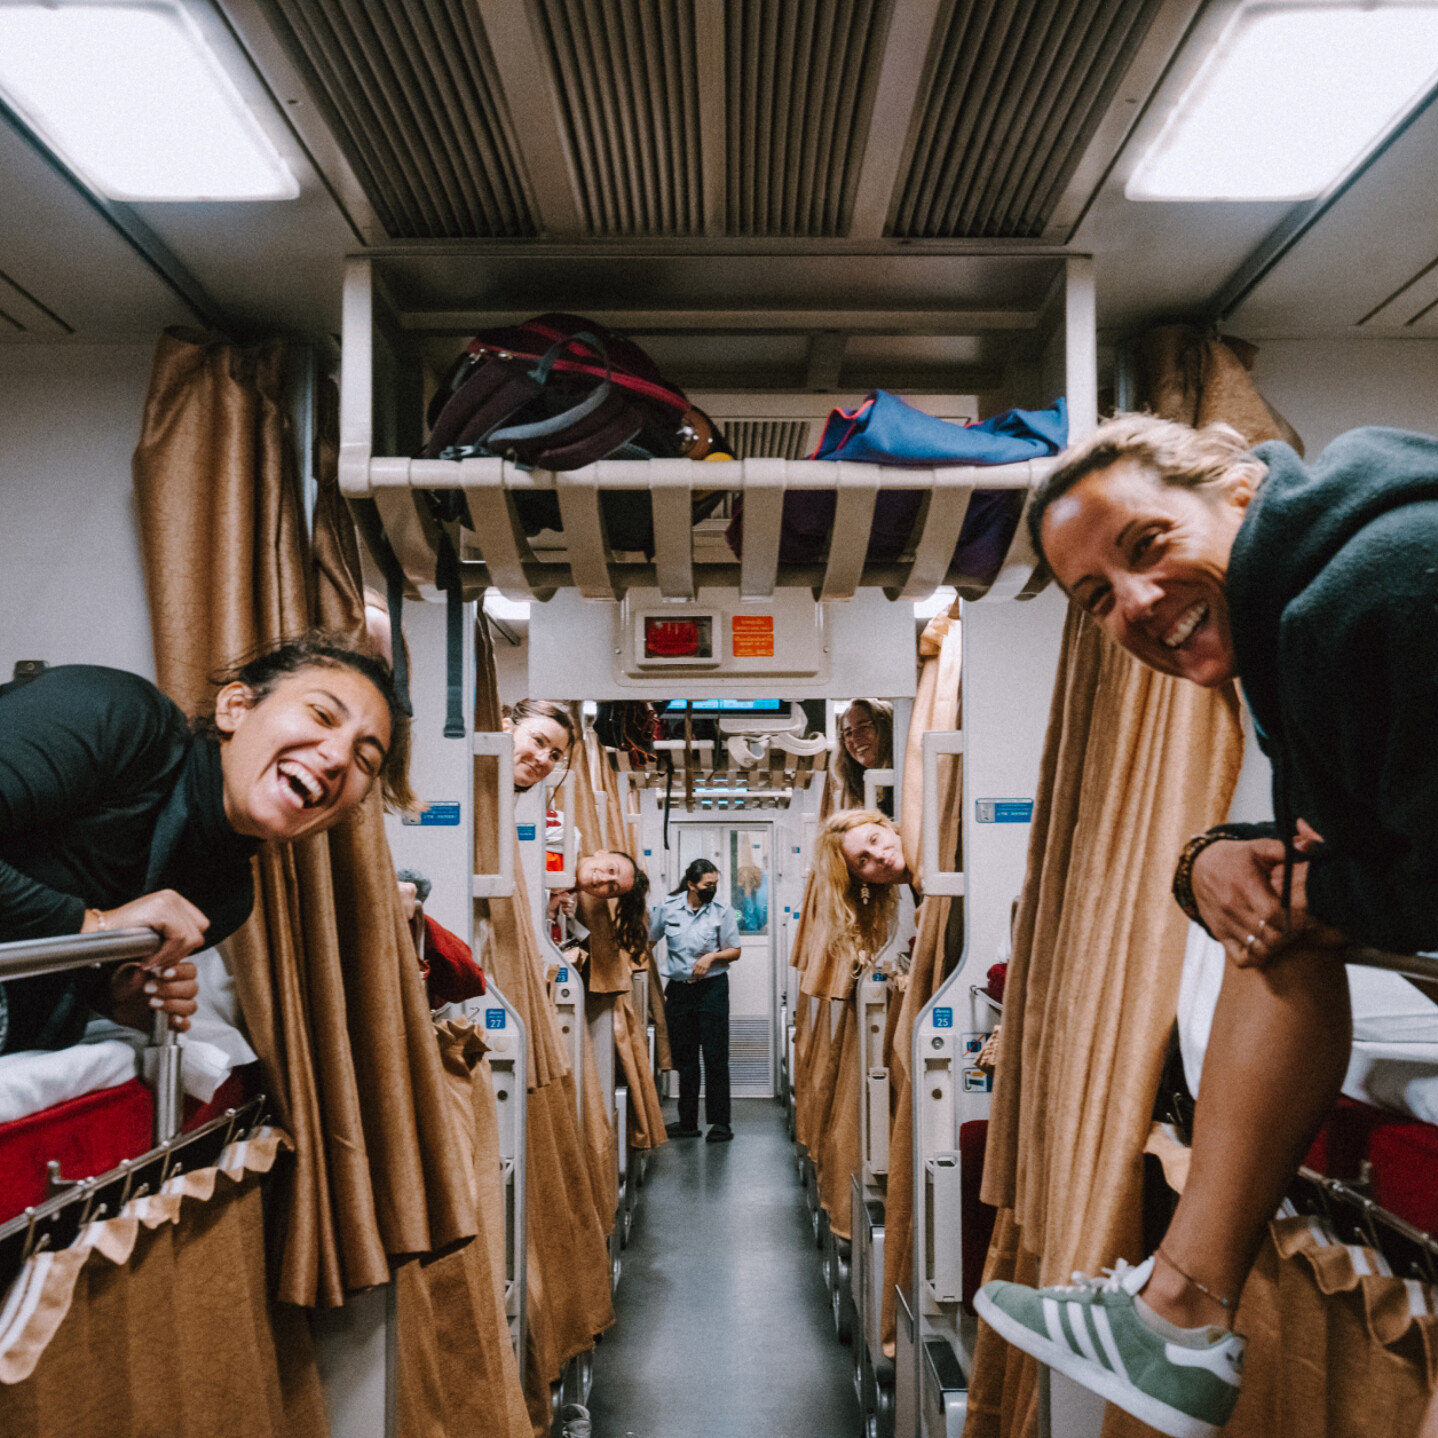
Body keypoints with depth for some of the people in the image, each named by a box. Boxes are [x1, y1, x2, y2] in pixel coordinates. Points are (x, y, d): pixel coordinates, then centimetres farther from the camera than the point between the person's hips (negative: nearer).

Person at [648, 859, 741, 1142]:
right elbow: (649, 941, 13)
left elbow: (734, 951, 1)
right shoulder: (668, 907, -1)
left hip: (712, 988, -2)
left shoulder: (722, 910, -5)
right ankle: (688, 1122, 18)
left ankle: (720, 1122, 6)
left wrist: (711, 956, -16)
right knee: (684, 1057, 9)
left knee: (715, 1056, -2)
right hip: (678, 989, 2)